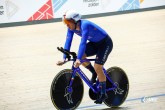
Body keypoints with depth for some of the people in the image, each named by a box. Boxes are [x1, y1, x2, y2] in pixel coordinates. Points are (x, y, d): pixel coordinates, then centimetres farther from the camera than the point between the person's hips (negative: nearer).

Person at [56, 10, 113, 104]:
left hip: (105, 43, -7)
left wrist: (78, 59, -48)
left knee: (98, 67, -17)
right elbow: (68, 42, -14)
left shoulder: (85, 25, -34)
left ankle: (103, 94, -4)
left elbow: (83, 43, -42)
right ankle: (94, 73, 9)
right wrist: (64, 59, -23)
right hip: (94, 43, 7)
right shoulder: (71, 28, -12)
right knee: (81, 56, -16)